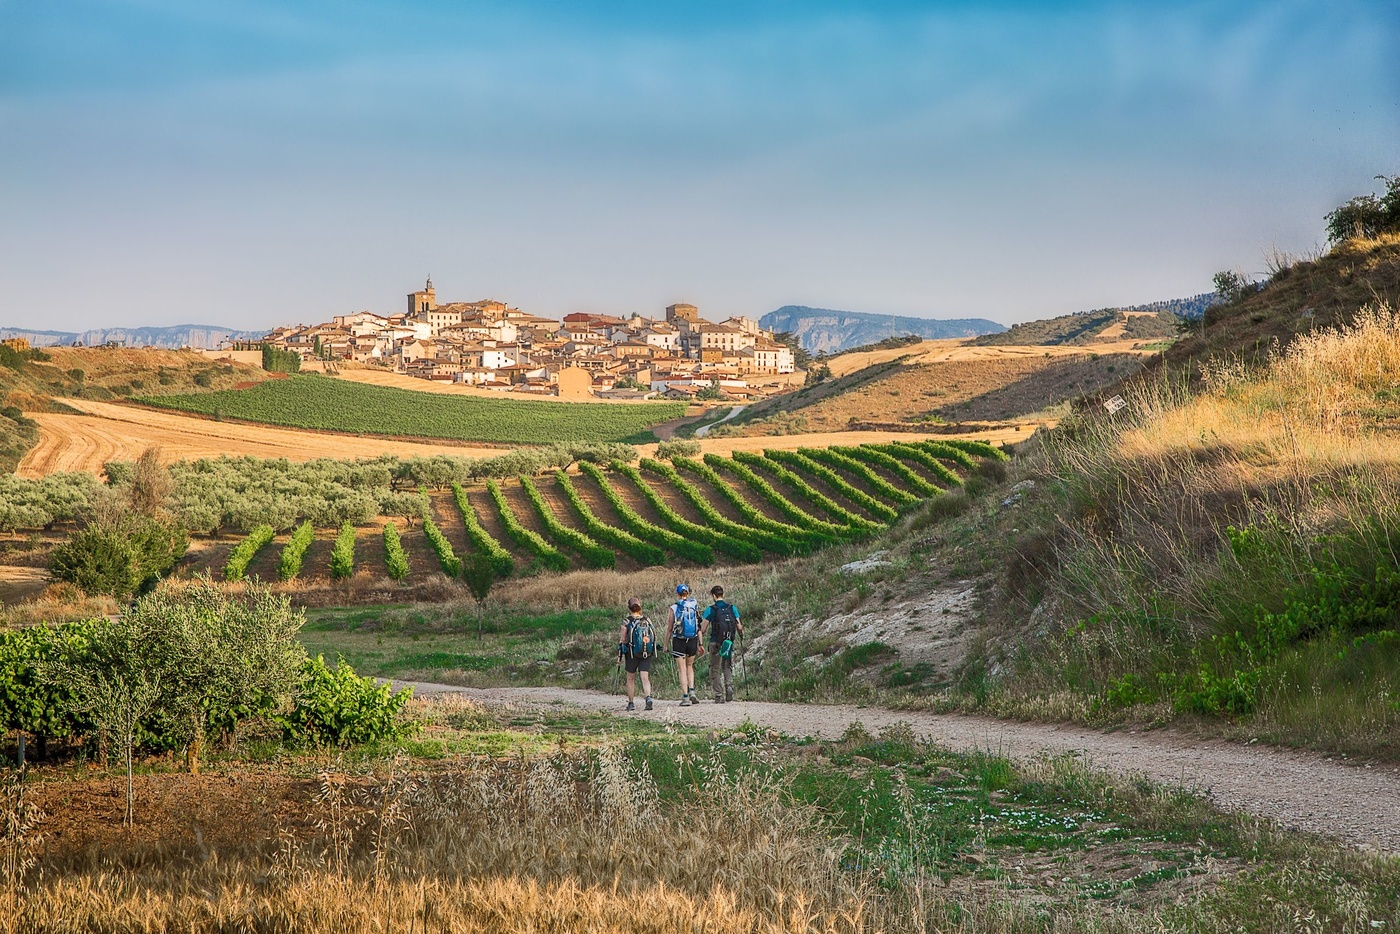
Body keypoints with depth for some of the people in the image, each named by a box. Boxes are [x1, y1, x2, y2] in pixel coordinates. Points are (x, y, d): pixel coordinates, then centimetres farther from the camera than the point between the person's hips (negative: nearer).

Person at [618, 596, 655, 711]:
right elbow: (654, 635, 2)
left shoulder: (627, 621, -7)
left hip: (632, 654, -2)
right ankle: (648, 697, -26)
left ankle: (631, 703, 17)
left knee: (631, 678, 14)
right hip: (647, 654, 2)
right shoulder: (646, 620, 1)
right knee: (645, 678, -2)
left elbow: (623, 639, -7)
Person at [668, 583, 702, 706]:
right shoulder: (695, 606, 2)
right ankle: (692, 692, 5)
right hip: (693, 640, 3)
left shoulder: (674, 607, -6)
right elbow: (699, 627, 4)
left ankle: (685, 697, -1)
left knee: (682, 669, 3)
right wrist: (700, 644, 8)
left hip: (678, 640, -3)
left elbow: (670, 628, -3)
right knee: (690, 666, 21)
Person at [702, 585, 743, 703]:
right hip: (729, 643, 3)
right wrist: (741, 631, 26)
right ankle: (729, 686, -11)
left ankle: (719, 696, 1)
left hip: (716, 643, -3)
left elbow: (703, 629, -8)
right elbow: (739, 627, 3)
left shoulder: (710, 609, -6)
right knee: (728, 667, 16)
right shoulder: (732, 608, 3)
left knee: (715, 670, 6)